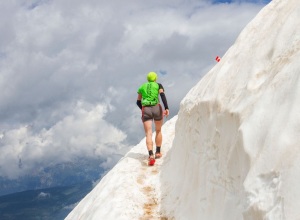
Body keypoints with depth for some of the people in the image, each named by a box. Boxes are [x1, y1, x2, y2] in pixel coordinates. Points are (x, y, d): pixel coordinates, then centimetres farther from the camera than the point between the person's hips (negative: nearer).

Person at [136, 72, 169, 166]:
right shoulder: (158, 85, 12)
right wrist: (166, 108, -16)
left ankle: (151, 155, -27)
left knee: (148, 134, -7)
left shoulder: (142, 87, 20)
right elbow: (162, 95, -7)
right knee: (158, 131, 23)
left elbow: (138, 102, 23)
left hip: (145, 110, 1)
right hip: (156, 108, -1)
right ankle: (158, 152, 28)